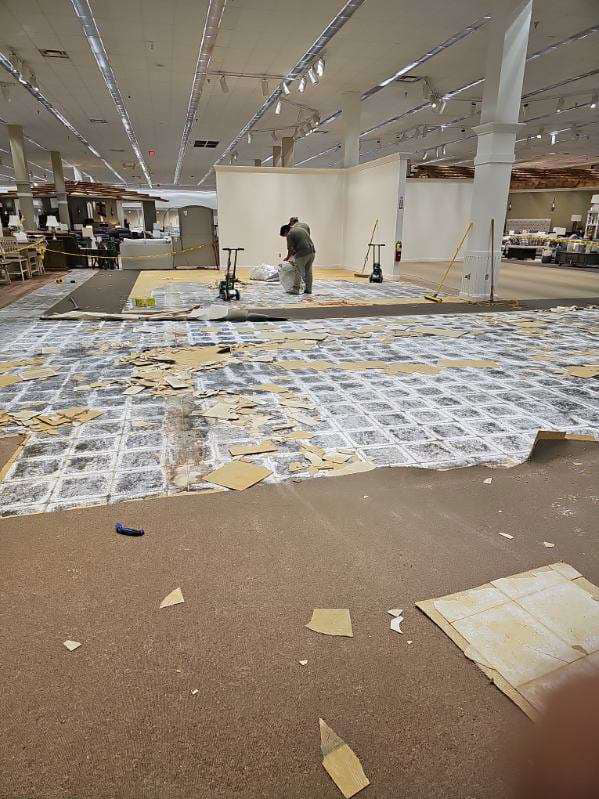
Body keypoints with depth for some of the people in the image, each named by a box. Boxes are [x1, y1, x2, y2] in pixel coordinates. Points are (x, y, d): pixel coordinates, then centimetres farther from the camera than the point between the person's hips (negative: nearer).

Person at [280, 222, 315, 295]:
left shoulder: (290, 234, -2)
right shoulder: (301, 228, 23)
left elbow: (290, 249, -1)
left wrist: (287, 258, 17)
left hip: (303, 253, -8)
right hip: (312, 251, 8)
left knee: (299, 272, -2)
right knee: (308, 271, 13)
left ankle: (295, 289, -1)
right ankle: (308, 289, 18)